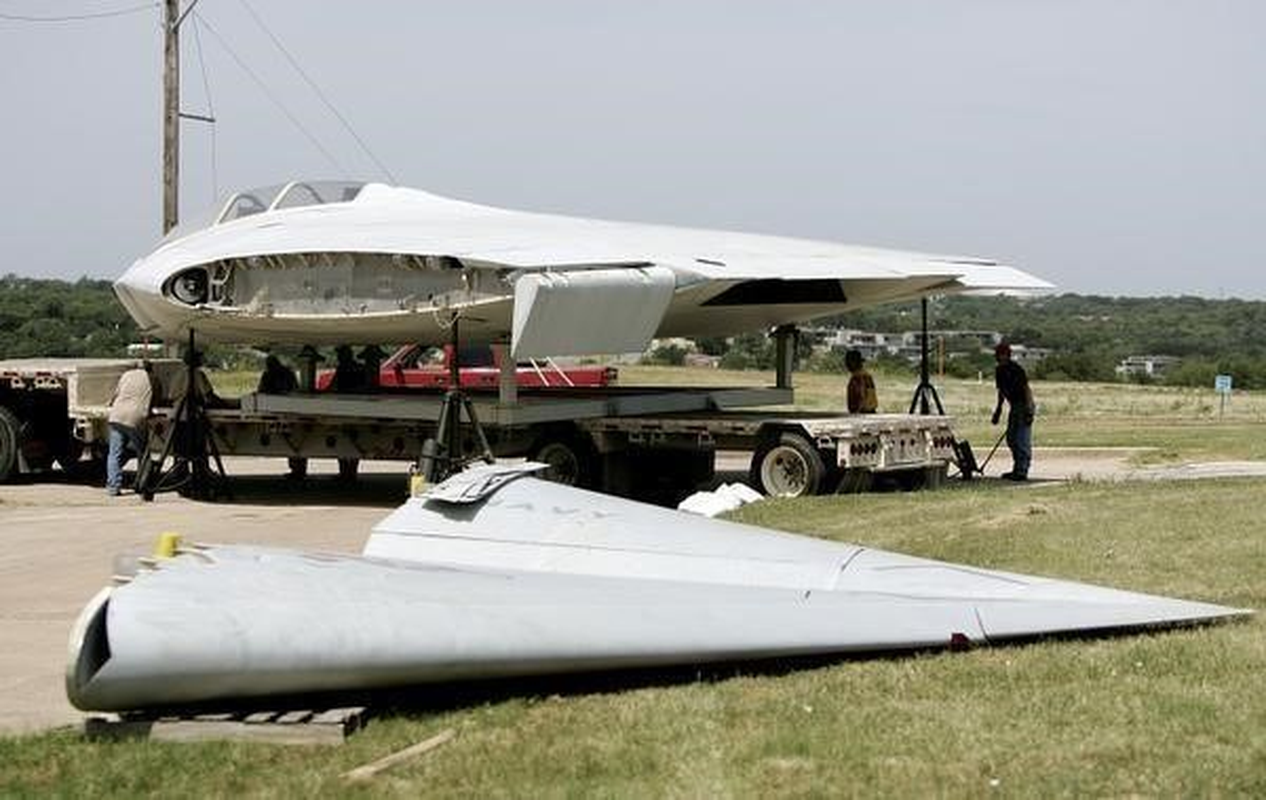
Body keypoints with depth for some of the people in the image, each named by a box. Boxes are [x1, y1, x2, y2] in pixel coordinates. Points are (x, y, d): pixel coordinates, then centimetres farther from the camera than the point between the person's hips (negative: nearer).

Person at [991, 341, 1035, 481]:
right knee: (1011, 440, 13)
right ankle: (1017, 469, 21)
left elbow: (1027, 389, -19)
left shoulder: (1016, 370, -17)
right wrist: (998, 409, 22)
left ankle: (1022, 471, -9)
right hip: (1014, 407, 10)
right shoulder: (999, 371, 8)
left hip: (1024, 406, -10)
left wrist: (1029, 411, -24)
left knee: (1023, 441, -10)